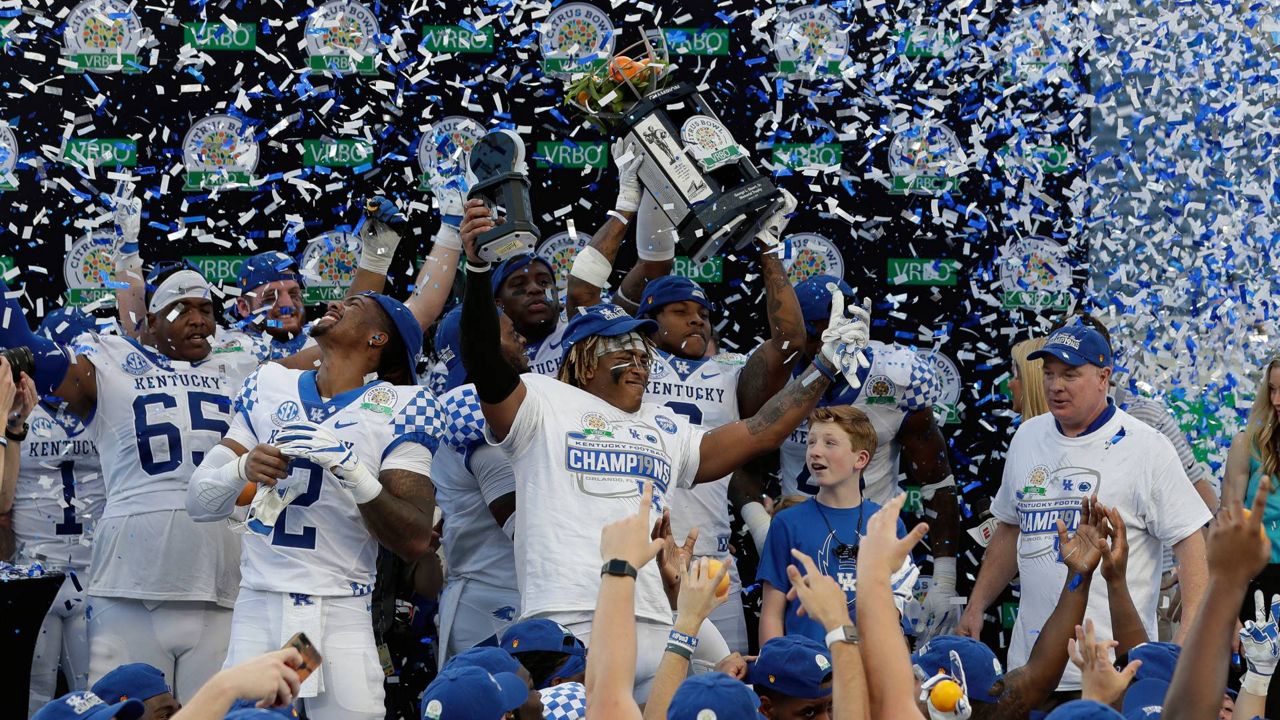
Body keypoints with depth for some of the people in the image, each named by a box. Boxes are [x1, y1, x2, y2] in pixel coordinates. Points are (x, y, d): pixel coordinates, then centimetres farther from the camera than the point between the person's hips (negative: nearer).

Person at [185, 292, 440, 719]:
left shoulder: (402, 408, -1)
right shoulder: (268, 388, 11)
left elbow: (415, 542, -8)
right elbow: (199, 503, 7)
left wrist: (353, 472, -21)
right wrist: (242, 468, -13)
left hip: (341, 617, -2)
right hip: (257, 608, 3)